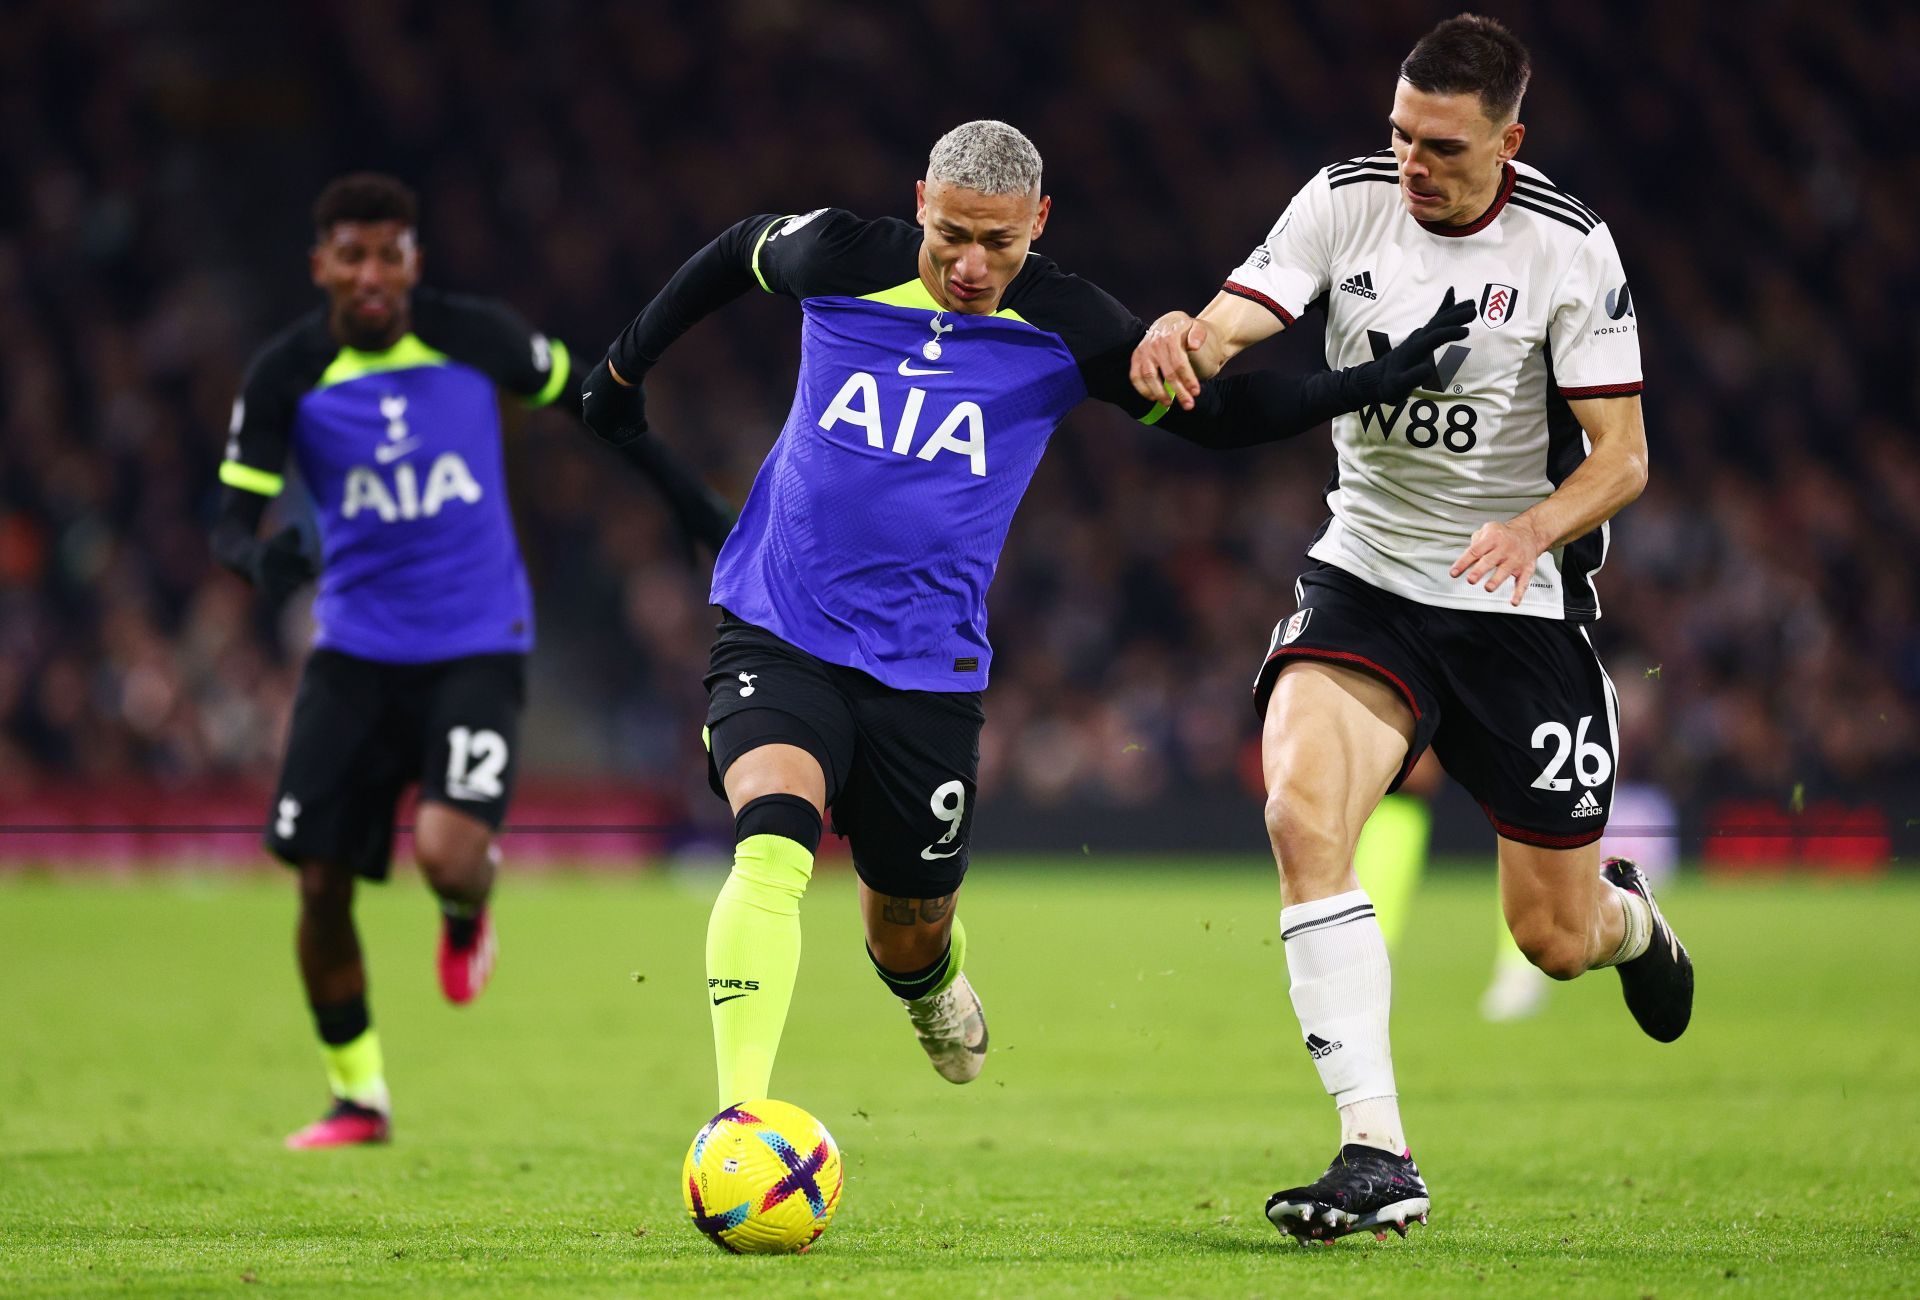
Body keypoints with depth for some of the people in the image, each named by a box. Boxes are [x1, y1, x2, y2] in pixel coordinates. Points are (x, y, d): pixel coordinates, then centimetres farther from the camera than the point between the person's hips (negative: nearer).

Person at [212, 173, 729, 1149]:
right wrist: (257, 558, -33)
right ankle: (356, 1097, 21)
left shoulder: (474, 337, -8)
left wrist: (692, 502, 13)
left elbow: (581, 395, 9)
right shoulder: (285, 376, -7)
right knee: (320, 881, -1)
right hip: (355, 650, 2)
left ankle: (468, 915, 17)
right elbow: (233, 519, -8)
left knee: (447, 853, -24)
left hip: (476, 646, -2)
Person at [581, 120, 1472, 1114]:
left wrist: (1368, 384, -9)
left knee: (910, 935, 12)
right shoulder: (838, 260, -7)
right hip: (777, 636, -2)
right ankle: (740, 1117, -32)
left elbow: (1215, 412, 4)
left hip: (928, 667, 2)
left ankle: (932, 978, 51)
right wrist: (624, 365, 25)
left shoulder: (1066, 332, -5)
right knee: (773, 837, -29)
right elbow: (737, 253, 15)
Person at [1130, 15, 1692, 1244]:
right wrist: (1181, 335, -41)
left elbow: (1622, 455, -10)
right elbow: (1231, 324, -17)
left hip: (1520, 607, -2)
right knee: (1302, 810, -27)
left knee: (1555, 940, 5)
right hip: (1366, 577, 2)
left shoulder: (1568, 246, -11)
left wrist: (1534, 527, -30)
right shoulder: (1346, 200, -5)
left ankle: (1628, 915, 47)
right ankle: (1378, 1154, -27)